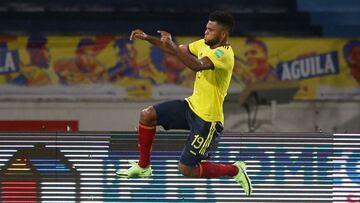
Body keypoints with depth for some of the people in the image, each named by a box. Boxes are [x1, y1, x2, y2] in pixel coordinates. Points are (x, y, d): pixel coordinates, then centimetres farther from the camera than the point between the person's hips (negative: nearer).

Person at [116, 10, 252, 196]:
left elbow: (197, 65, -42)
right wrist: (148, 38, 4)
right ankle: (143, 167, 14)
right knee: (147, 115, -2)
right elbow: (177, 50, 15)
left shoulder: (224, 53, -24)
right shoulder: (205, 44, 4)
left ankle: (235, 170, 13)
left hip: (207, 118, -8)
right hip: (192, 105, 8)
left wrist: (172, 45, -45)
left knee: (187, 170, -8)